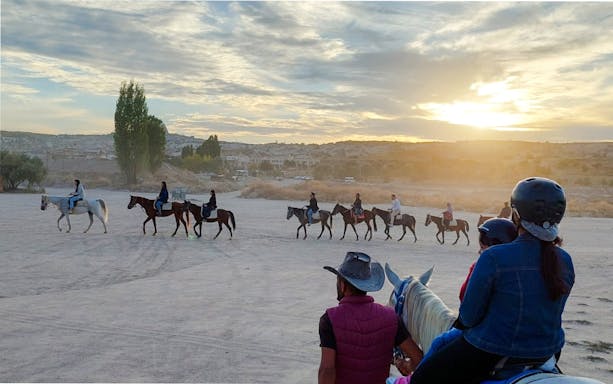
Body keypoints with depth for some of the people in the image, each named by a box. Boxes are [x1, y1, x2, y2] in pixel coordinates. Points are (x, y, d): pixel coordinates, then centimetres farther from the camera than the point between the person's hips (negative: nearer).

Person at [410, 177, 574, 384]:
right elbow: (554, 311, 8)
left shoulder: (493, 258, -24)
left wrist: (462, 322, 8)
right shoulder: (565, 261, -5)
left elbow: (469, 316, -16)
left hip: (494, 352, -6)